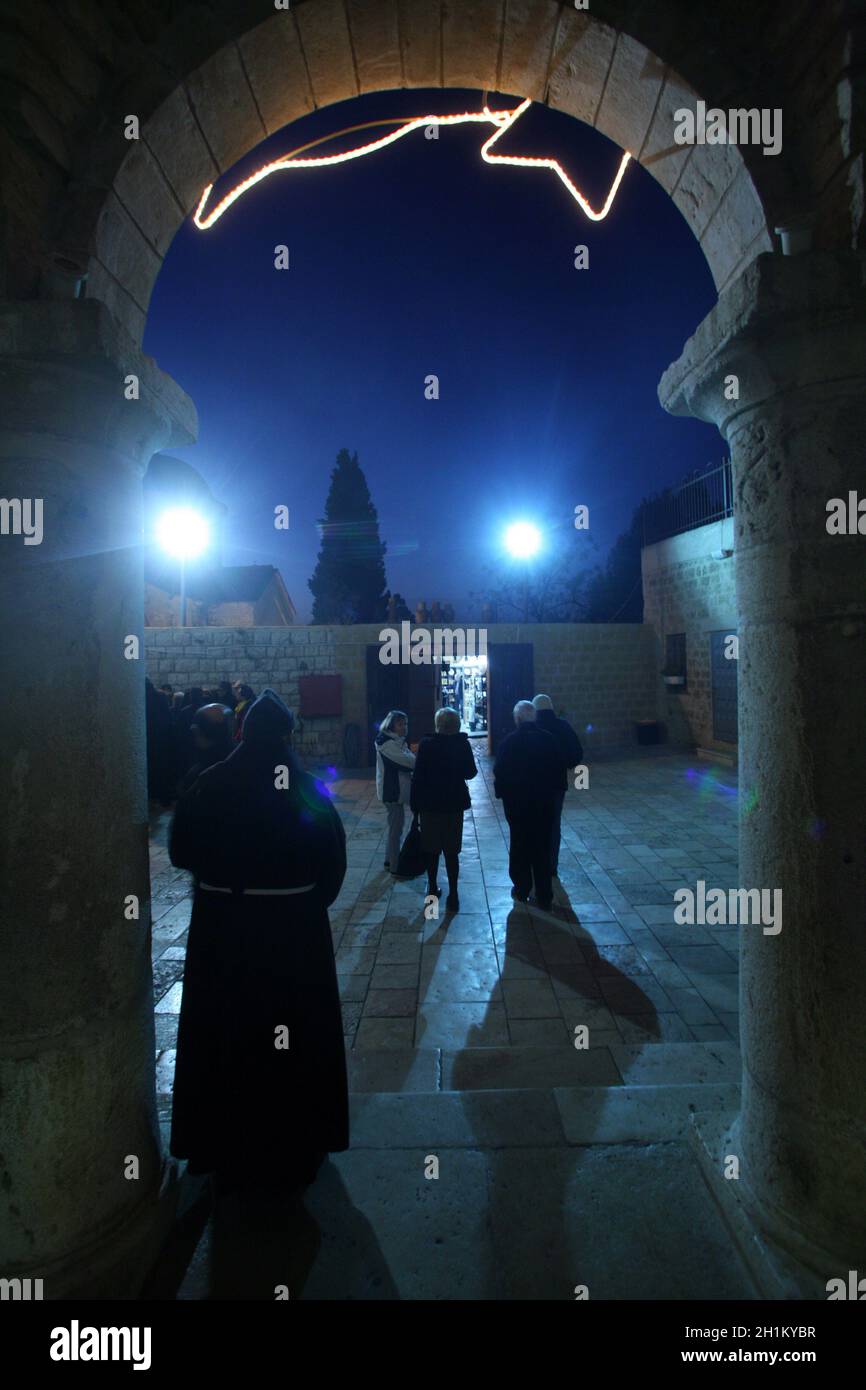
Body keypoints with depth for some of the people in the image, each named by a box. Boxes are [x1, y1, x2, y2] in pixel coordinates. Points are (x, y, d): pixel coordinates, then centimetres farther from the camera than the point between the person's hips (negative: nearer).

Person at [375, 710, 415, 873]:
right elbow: (405, 760, -23)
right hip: (392, 790, -10)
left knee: (395, 826, 18)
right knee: (396, 828, -4)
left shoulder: (398, 741, 13)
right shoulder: (386, 742, -17)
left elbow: (406, 760, 7)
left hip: (397, 789, 10)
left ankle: (391, 860, 31)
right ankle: (395, 867, 3)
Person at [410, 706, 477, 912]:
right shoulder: (462, 744, -6)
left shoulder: (426, 744, -10)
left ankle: (433, 889, 22)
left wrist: (414, 803, -2)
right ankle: (453, 895, 4)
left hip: (430, 803, -1)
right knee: (452, 851, 5)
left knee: (431, 850, 12)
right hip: (454, 803, 1)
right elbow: (470, 772, 3)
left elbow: (418, 776, -10)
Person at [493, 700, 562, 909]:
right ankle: (544, 897, 13)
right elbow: (558, 768, 1)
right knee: (542, 848, 9)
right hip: (545, 801, 2)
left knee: (520, 846, 13)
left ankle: (522, 890, 22)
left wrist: (501, 791, 4)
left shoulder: (510, 741, -15)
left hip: (517, 801, -2)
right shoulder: (548, 739, -6)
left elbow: (499, 772, -12)